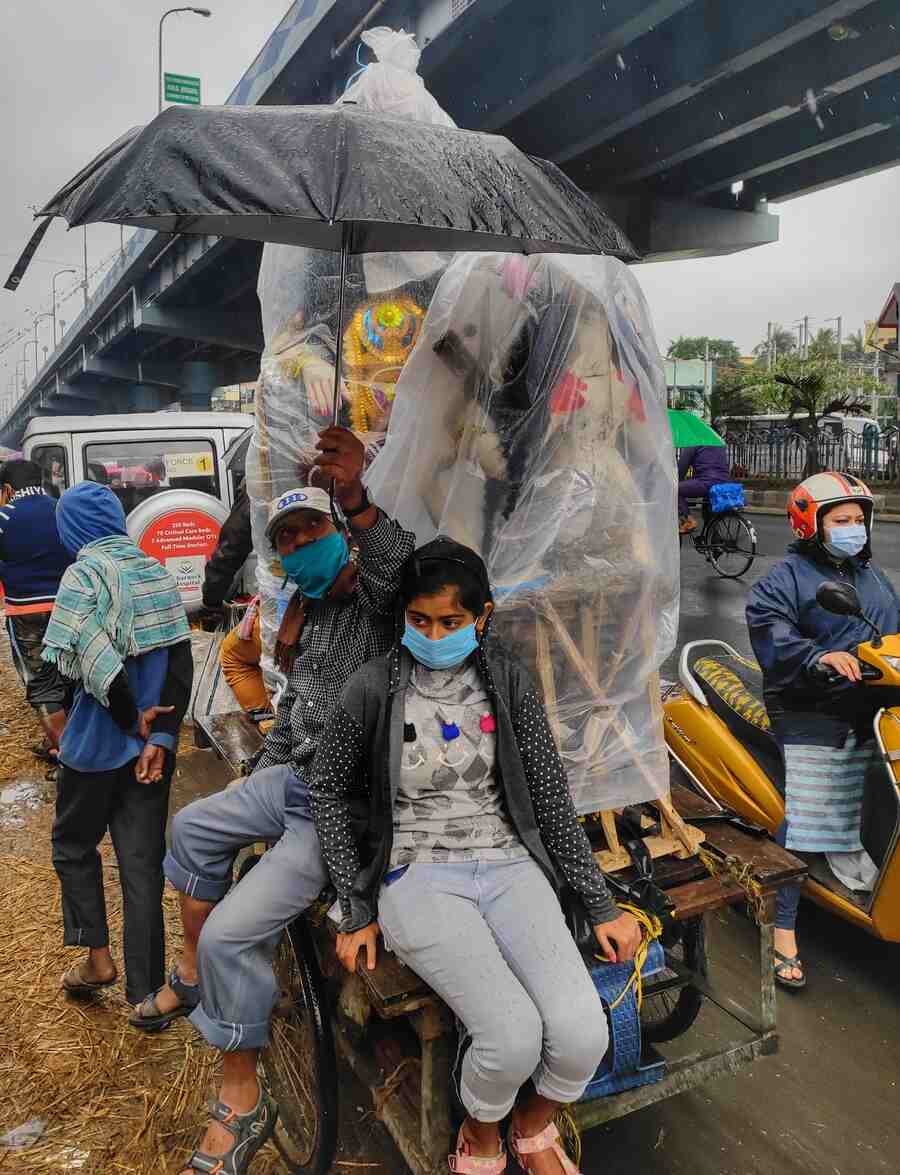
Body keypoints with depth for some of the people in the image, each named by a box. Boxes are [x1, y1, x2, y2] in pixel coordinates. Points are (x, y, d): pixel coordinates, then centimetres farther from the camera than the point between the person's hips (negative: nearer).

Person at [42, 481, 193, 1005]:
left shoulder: (86, 573, -11)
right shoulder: (158, 571, 5)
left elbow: (96, 660, -23)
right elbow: (182, 662, -2)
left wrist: (133, 721, -10)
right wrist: (160, 736, -7)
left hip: (98, 743, -4)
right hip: (152, 743, 5)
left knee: (74, 843, 21)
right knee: (143, 862, 10)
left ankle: (98, 957, 21)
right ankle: (147, 993, 17)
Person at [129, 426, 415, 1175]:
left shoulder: (373, 597, -14)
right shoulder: (307, 616, 14)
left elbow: (395, 564, -41)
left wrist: (356, 498, -56)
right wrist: (264, 775, 24)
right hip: (296, 778, 10)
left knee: (233, 932, -14)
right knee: (194, 826, 23)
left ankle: (243, 1102, 8)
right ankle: (194, 974, 39)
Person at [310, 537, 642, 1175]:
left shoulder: (506, 678, 2)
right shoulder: (375, 687, -4)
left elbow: (551, 794, 6)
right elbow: (329, 791, 6)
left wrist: (602, 904, 7)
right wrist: (357, 911, 4)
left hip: (510, 866, 3)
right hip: (419, 877, -2)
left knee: (584, 1033, -18)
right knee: (514, 1035, -23)